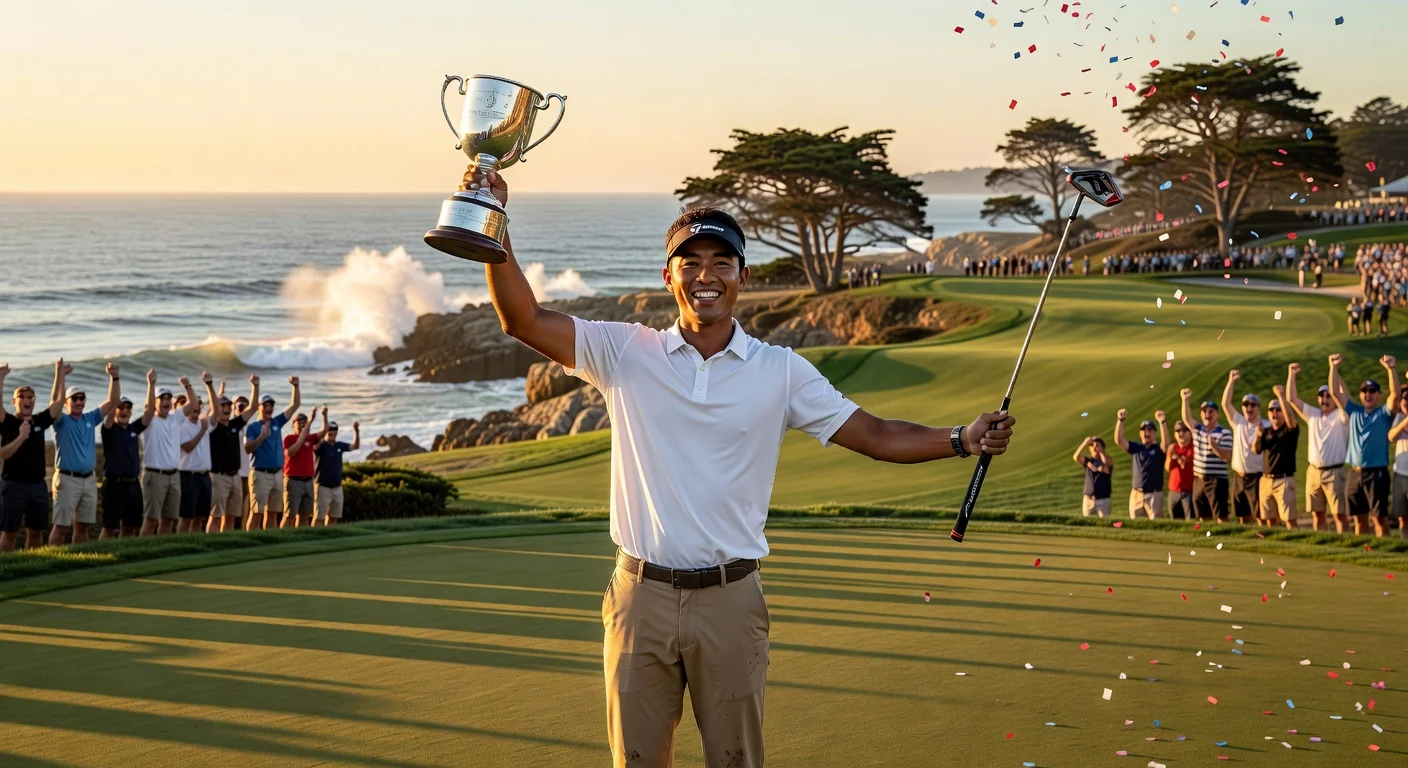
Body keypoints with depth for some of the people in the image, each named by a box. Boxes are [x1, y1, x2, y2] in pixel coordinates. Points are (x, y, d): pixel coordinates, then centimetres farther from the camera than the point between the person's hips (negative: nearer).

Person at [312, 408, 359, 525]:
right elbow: (322, 433, -29)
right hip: (323, 487, -6)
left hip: (337, 487, 6)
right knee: (318, 517, -7)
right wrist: (325, 416, -40)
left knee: (333, 517, 11)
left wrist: (356, 431, -3)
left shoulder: (339, 446, 7)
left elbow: (356, 446, 13)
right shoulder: (321, 446, -11)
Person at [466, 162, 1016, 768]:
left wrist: (961, 440, -12)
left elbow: (876, 435, 2)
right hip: (642, 596, 0)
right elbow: (523, 320, -5)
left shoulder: (781, 371, 3)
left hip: (730, 600, 0)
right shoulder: (626, 353, 1)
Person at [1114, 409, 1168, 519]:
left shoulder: (1159, 449, 1)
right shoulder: (1136, 448, 10)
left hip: (1154, 494, -3)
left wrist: (1162, 422, -36)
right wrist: (1120, 420, -15)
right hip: (1136, 494, 3)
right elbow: (1118, 440, -2)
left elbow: (1165, 442, -22)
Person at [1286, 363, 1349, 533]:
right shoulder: (1312, 415, 13)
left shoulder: (1341, 416, -2)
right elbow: (1291, 399, 11)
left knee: (1339, 513, -5)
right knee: (1317, 514, 8)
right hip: (1314, 472, 5)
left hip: (1334, 472, -5)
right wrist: (1291, 375, 3)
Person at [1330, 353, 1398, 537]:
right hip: (1354, 473, 5)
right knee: (1359, 518, 10)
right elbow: (1335, 391, 7)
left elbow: (1395, 394, -17)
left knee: (1380, 517, -5)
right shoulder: (1353, 411, 12)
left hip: (1376, 473, -5)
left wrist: (1391, 369, -28)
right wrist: (1334, 368, -4)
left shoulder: (1384, 413, 0)